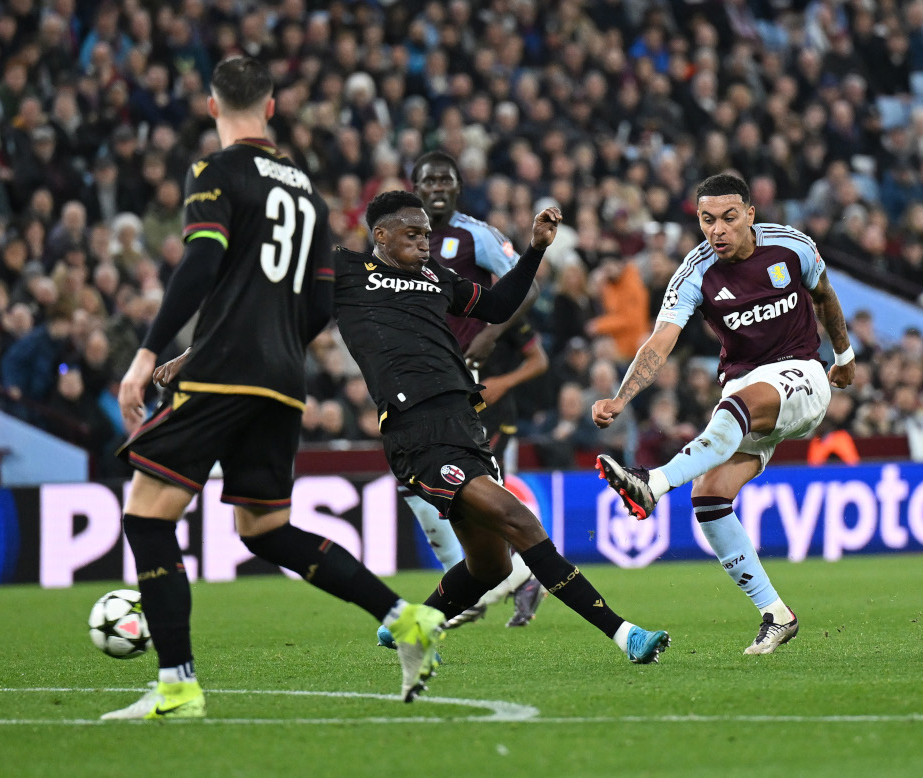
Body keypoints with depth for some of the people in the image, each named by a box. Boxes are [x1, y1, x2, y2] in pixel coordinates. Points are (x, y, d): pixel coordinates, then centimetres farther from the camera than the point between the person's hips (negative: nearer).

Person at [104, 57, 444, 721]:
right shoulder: (305, 187, 22)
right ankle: (407, 620, 7)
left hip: (224, 372, -7)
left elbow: (202, 265, -14)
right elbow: (321, 304, 20)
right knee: (265, 530, 17)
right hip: (285, 384, 7)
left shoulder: (217, 170, 1)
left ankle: (178, 686, -12)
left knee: (148, 511, -3)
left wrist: (149, 355, -14)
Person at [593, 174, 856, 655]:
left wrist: (844, 355, 30)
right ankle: (775, 614, -7)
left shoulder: (791, 246, -6)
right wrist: (618, 400, -35)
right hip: (743, 385, 3)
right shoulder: (696, 273, -9)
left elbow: (823, 296, 16)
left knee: (740, 402, -38)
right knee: (708, 498, -15)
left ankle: (653, 486, -55)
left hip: (800, 376, -3)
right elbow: (660, 344, -19)